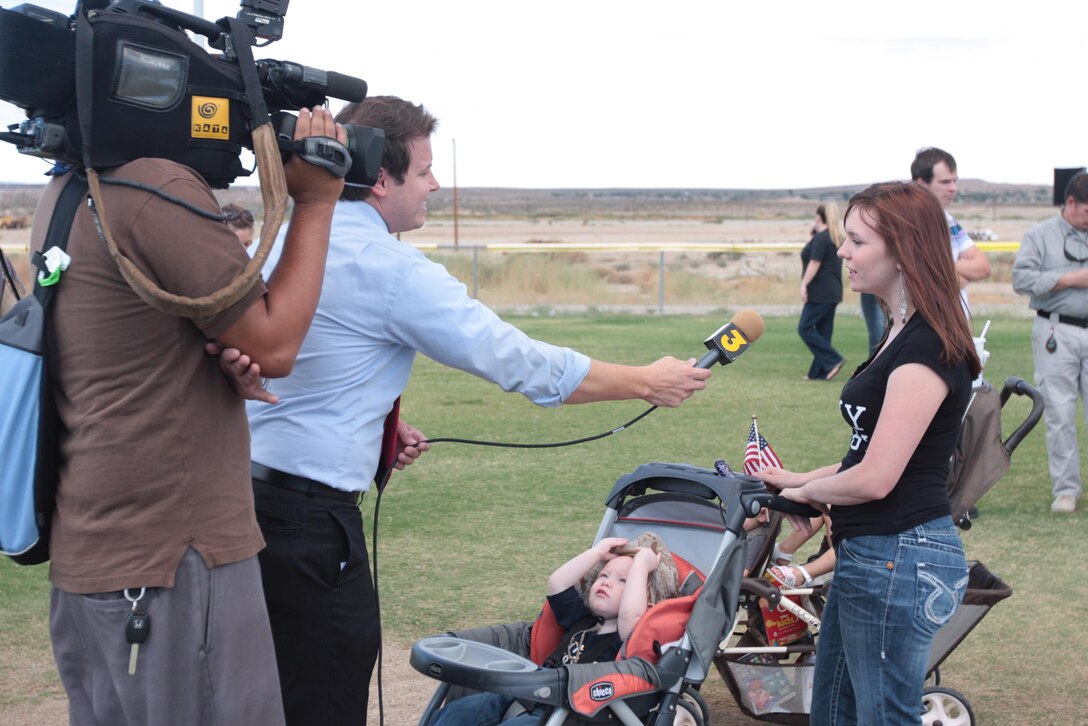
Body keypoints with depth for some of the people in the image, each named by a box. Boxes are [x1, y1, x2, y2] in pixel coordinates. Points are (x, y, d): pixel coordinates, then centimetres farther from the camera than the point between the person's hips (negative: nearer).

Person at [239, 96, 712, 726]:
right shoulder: (391, 269, -15)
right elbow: (519, 363, -11)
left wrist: (377, 427, 15)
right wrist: (648, 383, 0)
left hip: (242, 480, 9)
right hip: (308, 511, -9)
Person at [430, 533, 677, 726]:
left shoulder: (627, 637, 0)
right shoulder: (582, 621, 23)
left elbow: (631, 613, -21)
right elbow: (556, 584, 18)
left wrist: (641, 564, -8)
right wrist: (599, 552, 19)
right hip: (529, 698, 8)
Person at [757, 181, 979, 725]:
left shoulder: (928, 347, -19)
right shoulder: (903, 334, 13)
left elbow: (875, 478, -21)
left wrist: (805, 492, -3)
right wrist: (794, 479, 11)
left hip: (899, 558, -10)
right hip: (867, 554, 10)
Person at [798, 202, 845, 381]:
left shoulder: (821, 238, -14)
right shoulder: (836, 238, 14)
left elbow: (814, 263, -19)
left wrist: (804, 285, -16)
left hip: (820, 292, -9)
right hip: (833, 291, 9)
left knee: (805, 328, -5)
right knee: (823, 332, 10)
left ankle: (833, 360, -12)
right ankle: (819, 372, 10)